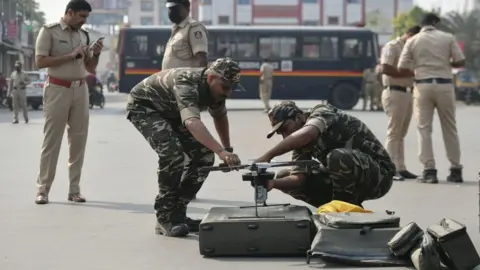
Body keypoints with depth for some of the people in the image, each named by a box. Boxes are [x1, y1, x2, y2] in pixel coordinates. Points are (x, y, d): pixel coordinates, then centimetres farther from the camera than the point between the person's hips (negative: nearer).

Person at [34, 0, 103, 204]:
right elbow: (40, 61, -13)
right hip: (57, 89, -5)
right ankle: (42, 189, 0)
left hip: (80, 89, 5)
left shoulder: (83, 35, 12)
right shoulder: (49, 31, -5)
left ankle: (74, 189, 7)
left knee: (79, 139, 3)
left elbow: (90, 68, 16)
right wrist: (71, 56, -16)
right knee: (52, 140, -4)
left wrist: (96, 54, -4)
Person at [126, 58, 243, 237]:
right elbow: (192, 123, -56)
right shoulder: (186, 84, -39)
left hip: (170, 111, 8)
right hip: (143, 105, -8)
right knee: (172, 152, -30)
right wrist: (221, 151, -66)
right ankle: (165, 219, -18)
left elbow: (220, 116, 11)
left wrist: (227, 149, 15)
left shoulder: (215, 87, -12)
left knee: (203, 155, -5)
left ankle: (178, 212, 6)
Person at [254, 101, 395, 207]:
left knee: (338, 157, -39)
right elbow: (299, 178, -10)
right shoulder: (301, 144, 4)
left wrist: (267, 156, -42)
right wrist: (273, 182, -29)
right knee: (284, 176, -1)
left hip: (379, 174, -8)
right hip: (345, 178, 8)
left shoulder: (322, 113, -17)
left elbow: (305, 135, -40)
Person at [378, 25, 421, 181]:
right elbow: (385, 69, -20)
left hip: (407, 93, 9)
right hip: (395, 93, -9)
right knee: (394, 133, -8)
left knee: (401, 134, 10)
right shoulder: (392, 47, -8)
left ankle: (400, 168, 13)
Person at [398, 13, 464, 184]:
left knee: (424, 128, 3)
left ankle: (429, 170, -4)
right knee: (450, 128, 9)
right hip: (444, 85, 1)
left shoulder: (413, 41, 4)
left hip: (423, 85, -1)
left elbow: (402, 69, 0)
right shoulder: (448, 38, 4)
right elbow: (460, 61, 0)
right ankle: (456, 170, 11)